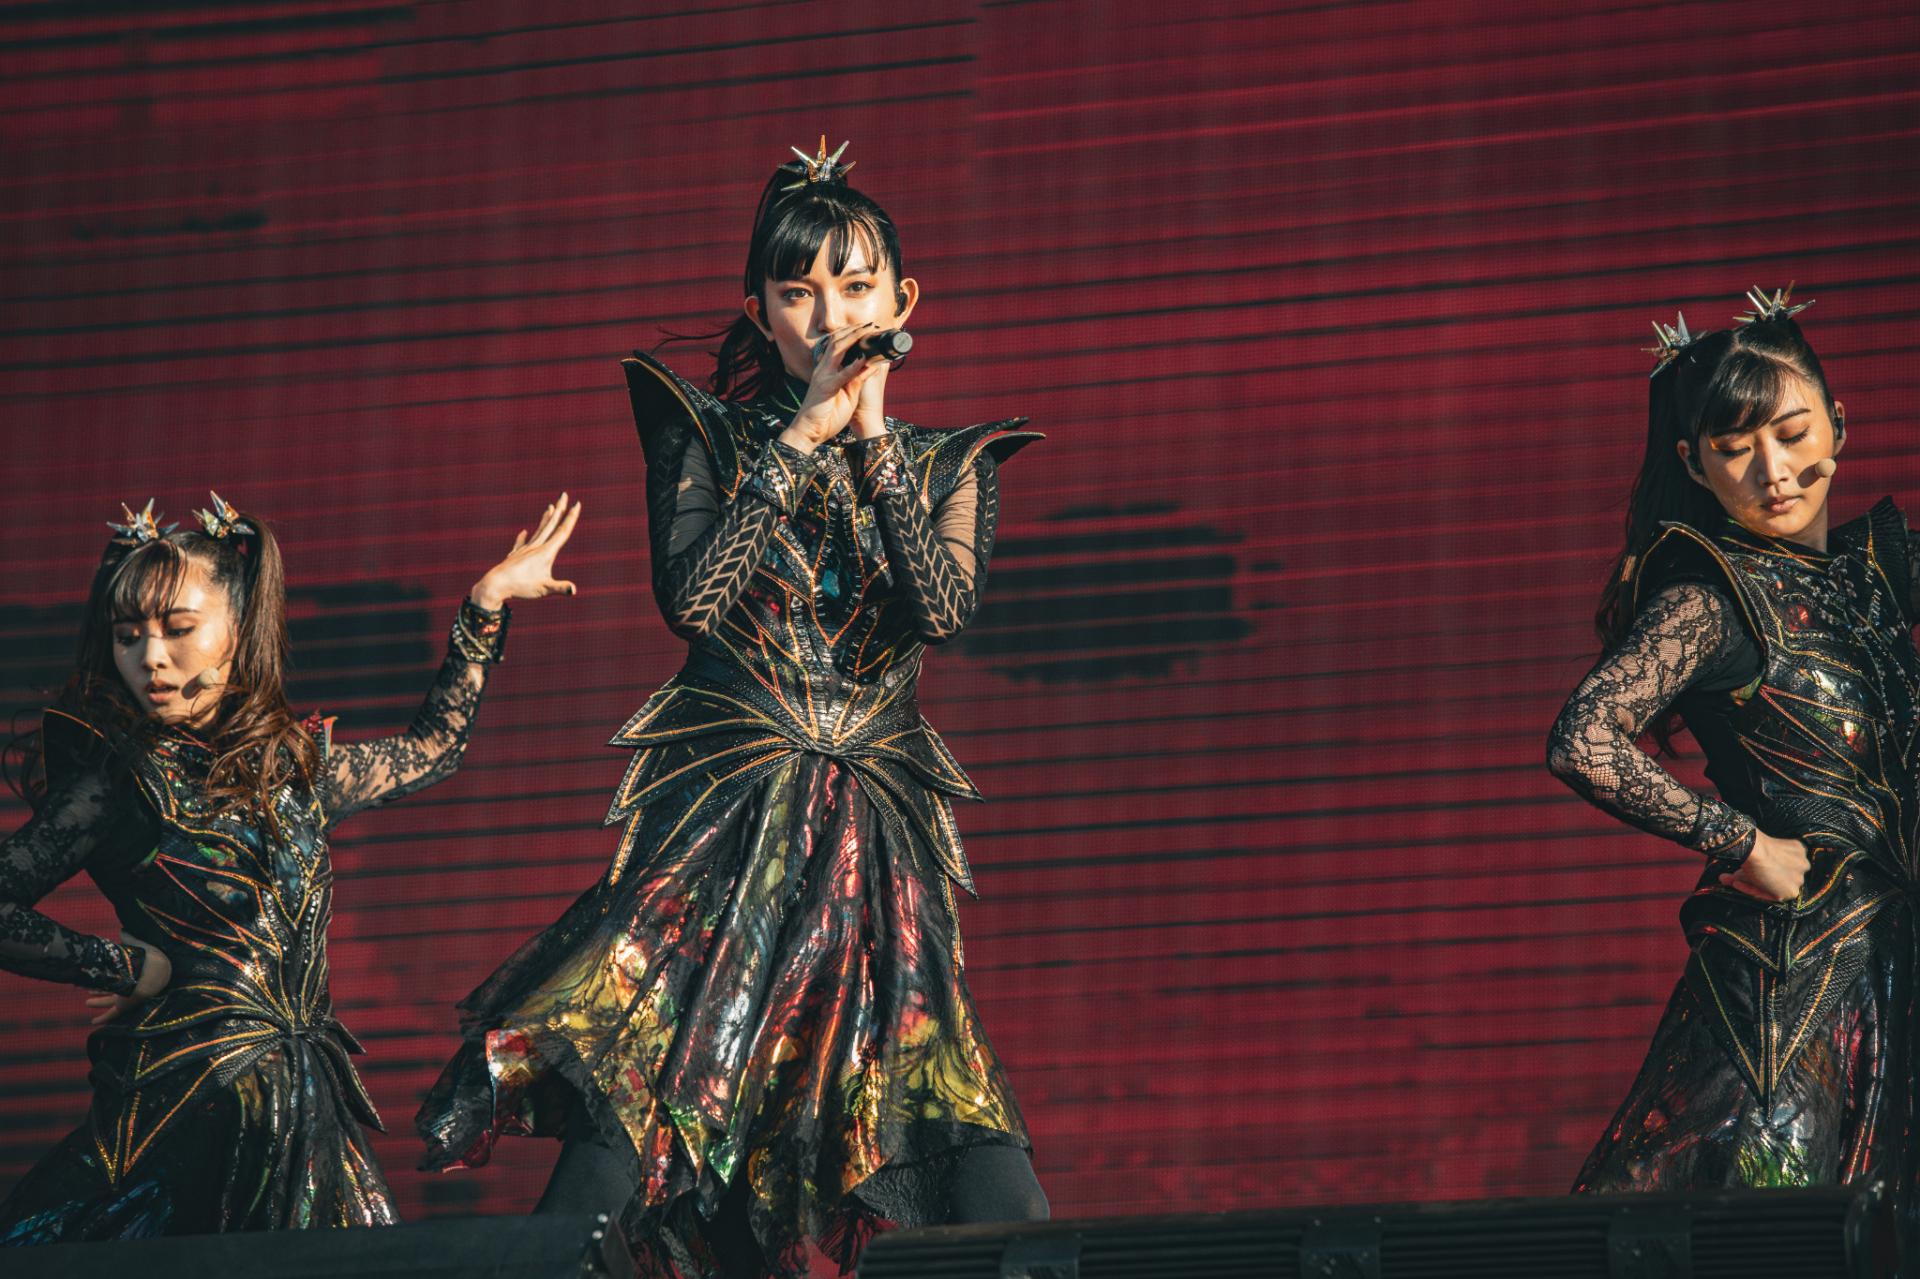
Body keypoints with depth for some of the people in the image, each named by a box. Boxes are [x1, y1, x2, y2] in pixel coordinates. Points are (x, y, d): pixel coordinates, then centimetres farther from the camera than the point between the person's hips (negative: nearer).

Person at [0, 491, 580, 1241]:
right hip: (188, 1108, -5)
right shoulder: (121, 778, -4)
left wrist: (488, 603, 33)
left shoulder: (294, 765, 12)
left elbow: (431, 748, 31)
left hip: (310, 1116, 5)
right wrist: (131, 968, -8)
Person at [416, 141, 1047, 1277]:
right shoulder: (707, 435, 9)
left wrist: (873, 434, -5)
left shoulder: (948, 465, 13)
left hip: (880, 834, 1)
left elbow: (944, 608, -6)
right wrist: (802, 438, -6)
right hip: (725, 811, -1)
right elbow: (689, 594, -8)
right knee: (634, 1107, -17)